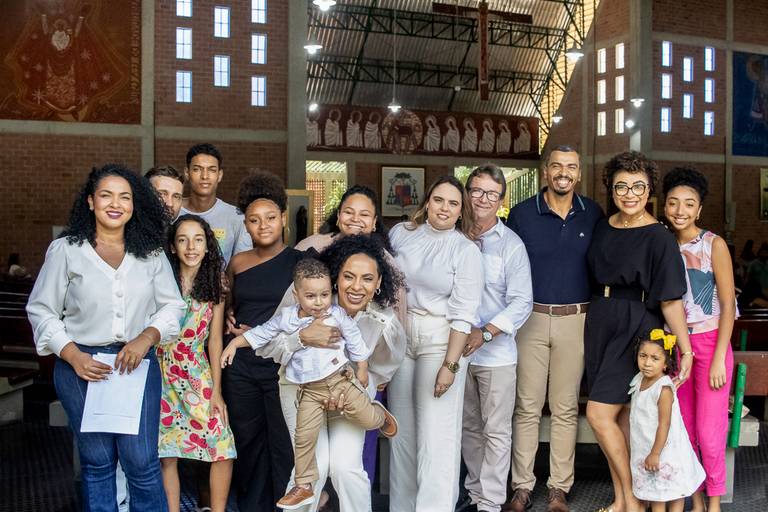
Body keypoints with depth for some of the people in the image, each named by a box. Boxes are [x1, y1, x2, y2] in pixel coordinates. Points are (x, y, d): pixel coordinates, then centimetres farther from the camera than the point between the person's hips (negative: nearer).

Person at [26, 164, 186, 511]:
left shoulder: (150, 253, 7)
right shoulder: (65, 250, 0)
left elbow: (172, 305, 7)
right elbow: (41, 310, 2)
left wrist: (146, 338, -11)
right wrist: (73, 355, -10)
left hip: (138, 364, 1)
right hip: (83, 366, -1)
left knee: (142, 462, -2)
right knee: (97, 462, 10)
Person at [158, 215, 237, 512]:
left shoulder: (214, 285, 4)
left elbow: (215, 339, 4)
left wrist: (216, 390, 1)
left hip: (198, 375, 2)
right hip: (162, 374, -2)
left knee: (224, 448, -4)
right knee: (166, 454, 4)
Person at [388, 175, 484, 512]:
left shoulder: (466, 250, -4)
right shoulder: (401, 234, 6)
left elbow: (463, 314, -8)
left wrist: (450, 365, -15)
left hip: (441, 340, -4)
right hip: (399, 336, 4)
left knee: (436, 434, -7)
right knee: (402, 429, 10)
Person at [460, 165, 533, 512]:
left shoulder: (511, 245, -6)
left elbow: (521, 302, -9)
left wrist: (485, 333, -19)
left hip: (496, 353, -3)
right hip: (458, 350, 3)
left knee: (496, 431, 4)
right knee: (469, 428, 16)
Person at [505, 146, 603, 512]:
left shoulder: (593, 215, 5)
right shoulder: (522, 214, 0)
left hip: (574, 320, 1)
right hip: (531, 317, -1)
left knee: (566, 409, 7)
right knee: (527, 407, 3)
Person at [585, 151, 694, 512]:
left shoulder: (658, 237, -12)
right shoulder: (603, 227, 6)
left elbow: (670, 299, -14)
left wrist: (686, 349, -14)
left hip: (635, 329, -6)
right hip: (599, 323, 6)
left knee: (598, 413, -9)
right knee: (619, 416, 11)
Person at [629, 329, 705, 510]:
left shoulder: (664, 389, -25)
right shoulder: (639, 380, 0)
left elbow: (664, 425, -24)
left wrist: (655, 454, -21)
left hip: (665, 450, -8)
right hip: (646, 449, 8)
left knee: (673, 494, 9)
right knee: (654, 495, 19)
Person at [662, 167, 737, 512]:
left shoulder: (714, 245, -8)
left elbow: (728, 305, -8)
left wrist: (718, 359, -11)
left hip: (710, 344, -4)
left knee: (709, 434, -2)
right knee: (684, 430, 8)